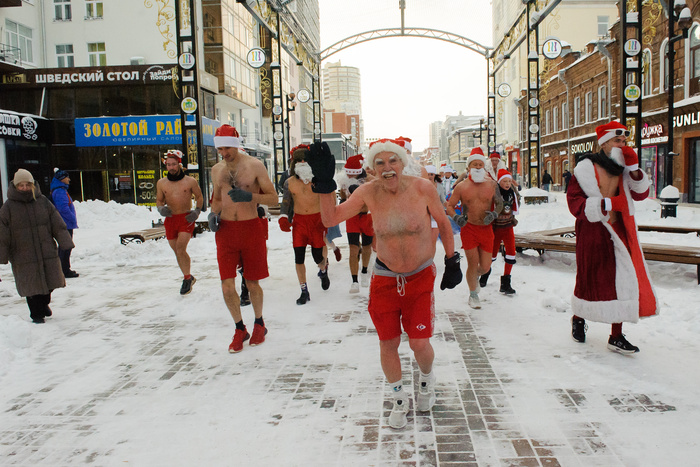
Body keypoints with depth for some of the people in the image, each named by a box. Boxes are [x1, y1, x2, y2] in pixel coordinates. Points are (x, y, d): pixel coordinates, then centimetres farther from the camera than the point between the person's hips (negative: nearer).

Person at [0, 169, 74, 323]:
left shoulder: (43, 202, 3)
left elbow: (58, 225, 4)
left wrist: (65, 242, -2)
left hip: (48, 253, 2)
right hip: (24, 257, -2)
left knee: (49, 283, 10)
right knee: (32, 287, 3)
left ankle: (44, 302, 39)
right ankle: (37, 313, 22)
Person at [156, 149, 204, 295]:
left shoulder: (190, 181, -2)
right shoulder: (161, 183, 5)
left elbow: (199, 197, 10)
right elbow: (159, 201, 14)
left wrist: (197, 211, -4)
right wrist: (161, 209, -8)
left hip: (186, 218, -4)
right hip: (170, 219, 4)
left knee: (180, 248, -19)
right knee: (177, 251, 10)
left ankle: (187, 278, -4)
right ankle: (189, 277, 26)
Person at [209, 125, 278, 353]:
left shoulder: (255, 166, -5)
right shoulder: (216, 170, 9)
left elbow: (273, 198, -5)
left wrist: (249, 196, -21)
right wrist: (214, 214, 1)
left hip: (251, 227, -3)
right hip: (226, 230, 3)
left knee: (252, 283, 7)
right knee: (227, 286, -2)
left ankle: (259, 324, 32)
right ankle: (240, 328, 20)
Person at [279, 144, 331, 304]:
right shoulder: (289, 183, 3)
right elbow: (286, 202, 14)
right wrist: (283, 218, -2)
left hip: (317, 219, -2)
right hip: (299, 220, 2)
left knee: (318, 256, 1)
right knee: (299, 258, -2)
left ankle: (323, 270, 40)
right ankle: (304, 291, 11)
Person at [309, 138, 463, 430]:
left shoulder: (422, 188, -13)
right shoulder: (369, 192, -10)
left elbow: (443, 223, 1)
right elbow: (330, 219, -13)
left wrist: (452, 262, 4)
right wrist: (324, 182, -24)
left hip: (421, 277, -1)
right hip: (384, 278, 2)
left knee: (420, 344, -4)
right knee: (388, 343, 7)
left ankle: (426, 378, 34)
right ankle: (399, 400, 33)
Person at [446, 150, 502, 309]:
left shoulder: (491, 184, 2)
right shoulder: (461, 186, -1)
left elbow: (499, 203, 11)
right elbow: (450, 205, 3)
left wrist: (495, 213, -10)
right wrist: (455, 217, -16)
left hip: (486, 229, 2)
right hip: (468, 228, -2)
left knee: (485, 267, 3)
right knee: (472, 263, 0)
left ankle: (475, 276, 42)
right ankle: (473, 295, 22)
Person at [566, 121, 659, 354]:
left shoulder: (623, 168, 9)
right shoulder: (587, 168, -10)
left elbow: (640, 194, 8)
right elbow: (575, 202, -14)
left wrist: (634, 169, -5)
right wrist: (608, 204, -22)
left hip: (618, 231, 5)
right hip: (592, 232, -5)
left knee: (622, 280, -2)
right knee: (589, 278, 8)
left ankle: (616, 337, 7)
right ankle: (578, 318, 37)